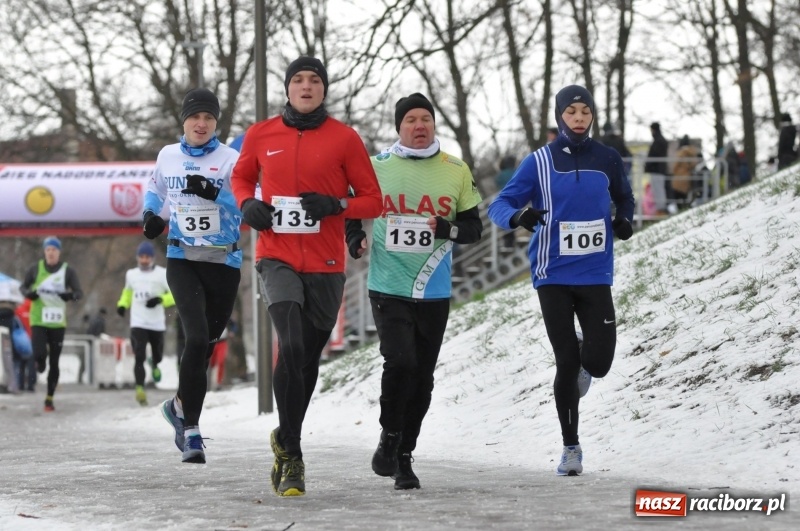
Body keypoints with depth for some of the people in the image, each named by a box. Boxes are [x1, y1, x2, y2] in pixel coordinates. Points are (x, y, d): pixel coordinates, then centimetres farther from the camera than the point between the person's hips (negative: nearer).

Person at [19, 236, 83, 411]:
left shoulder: (68, 271, -1)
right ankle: (40, 363, 20)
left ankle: (50, 398, 15)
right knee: (39, 355, -19)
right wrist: (28, 293, -11)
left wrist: (71, 295, -25)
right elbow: (23, 287, 12)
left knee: (54, 362, 4)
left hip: (58, 322, 1)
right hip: (38, 320, -1)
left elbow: (79, 292, -2)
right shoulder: (36, 269, 1)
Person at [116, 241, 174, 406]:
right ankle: (140, 389, -18)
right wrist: (122, 304, 9)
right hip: (138, 323, 1)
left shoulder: (162, 274, -6)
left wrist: (161, 299, -23)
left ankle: (154, 364, 51)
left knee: (158, 355, 15)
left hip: (157, 323, -1)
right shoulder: (131, 274, 7)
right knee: (139, 357, -15)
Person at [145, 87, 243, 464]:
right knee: (197, 339, -18)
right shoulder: (168, 156, 6)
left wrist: (213, 193, -27)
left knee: (207, 342, 11)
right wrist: (150, 214, 7)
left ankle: (181, 406, 38)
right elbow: (155, 188, 25)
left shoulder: (230, 159, -4)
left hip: (224, 263, 0)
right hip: (182, 260, 0)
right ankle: (190, 429, -10)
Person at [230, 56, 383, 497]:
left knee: (308, 358, 10)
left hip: (325, 266, 1)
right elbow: (241, 177, 22)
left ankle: (286, 441, 33)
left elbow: (372, 200, 3)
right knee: (291, 346, -21)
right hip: (277, 259, -1)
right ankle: (291, 456, -14)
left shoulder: (344, 138, 0)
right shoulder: (261, 135, 4)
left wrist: (336, 205, -15)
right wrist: (248, 204, 1)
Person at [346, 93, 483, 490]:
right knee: (400, 361, -19)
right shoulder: (376, 167, 1)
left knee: (422, 377, 7)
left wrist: (448, 229, -14)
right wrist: (355, 240, -6)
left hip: (434, 293, 2)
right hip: (388, 289, -2)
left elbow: (474, 227, 8)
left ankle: (404, 456, 21)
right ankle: (389, 438, 2)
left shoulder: (456, 171, 4)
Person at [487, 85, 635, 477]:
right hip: (553, 276, -1)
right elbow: (499, 205, -5)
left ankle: (582, 366, 32)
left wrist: (625, 220, 2)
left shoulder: (607, 160, 5)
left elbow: (624, 198, 24)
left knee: (598, 362, -8)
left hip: (595, 275, 1)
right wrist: (519, 216, -28)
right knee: (566, 362, -3)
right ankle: (570, 447, 12)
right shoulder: (540, 162, -2)